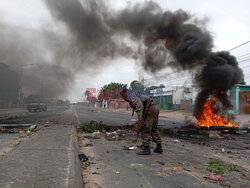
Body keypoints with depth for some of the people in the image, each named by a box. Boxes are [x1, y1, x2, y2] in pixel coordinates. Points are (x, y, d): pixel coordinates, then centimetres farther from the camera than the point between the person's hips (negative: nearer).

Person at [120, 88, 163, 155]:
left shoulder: (131, 96, -4)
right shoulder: (136, 96, 28)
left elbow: (139, 105, -22)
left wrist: (140, 119, -25)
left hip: (150, 109, -10)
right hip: (155, 107, 10)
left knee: (145, 130, -2)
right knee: (154, 129, 18)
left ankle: (146, 149, 3)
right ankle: (159, 148, 24)